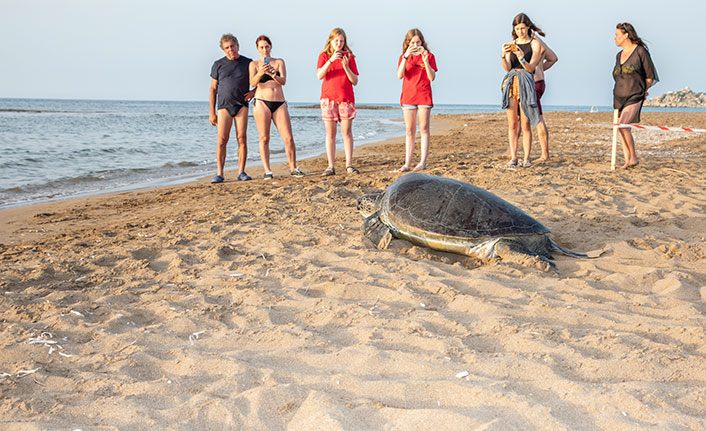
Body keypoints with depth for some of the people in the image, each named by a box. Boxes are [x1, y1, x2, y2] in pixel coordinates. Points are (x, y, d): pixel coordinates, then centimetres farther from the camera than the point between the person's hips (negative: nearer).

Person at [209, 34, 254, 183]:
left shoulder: (248, 63, 9)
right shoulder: (218, 65, 8)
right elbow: (213, 89, 9)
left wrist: (254, 92, -1)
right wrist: (212, 112, 3)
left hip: (242, 105, 0)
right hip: (224, 105, 0)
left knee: (242, 138, -7)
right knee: (222, 140, -9)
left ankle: (241, 172, -2)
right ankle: (220, 174, -8)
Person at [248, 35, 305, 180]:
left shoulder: (279, 62, 12)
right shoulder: (254, 64, 7)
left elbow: (283, 81, -3)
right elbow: (253, 83, -8)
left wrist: (273, 75, -24)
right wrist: (260, 73, -29)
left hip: (280, 104, 2)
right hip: (262, 103, -2)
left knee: (289, 138, -4)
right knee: (264, 138, -4)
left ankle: (293, 168, 6)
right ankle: (267, 171, -1)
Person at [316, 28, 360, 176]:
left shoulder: (349, 57, 9)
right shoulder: (324, 56, 7)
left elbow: (355, 81, 4)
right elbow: (319, 75, -10)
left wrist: (346, 67, -10)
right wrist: (331, 60, -20)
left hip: (346, 98, 1)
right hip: (328, 97, 0)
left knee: (347, 131, -3)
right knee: (330, 132, -2)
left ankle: (349, 164, 1)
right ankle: (331, 166, -1)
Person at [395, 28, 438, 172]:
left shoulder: (429, 56, 3)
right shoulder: (404, 57, 8)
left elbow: (432, 77, -7)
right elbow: (400, 75, -8)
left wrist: (425, 60, -19)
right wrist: (406, 57, -17)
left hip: (424, 96, -2)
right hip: (408, 96, 2)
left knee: (423, 129, -1)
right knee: (409, 131, 3)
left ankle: (423, 162, 2)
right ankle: (407, 163, 3)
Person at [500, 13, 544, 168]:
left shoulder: (535, 43, 5)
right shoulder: (511, 45, 14)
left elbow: (531, 68, -4)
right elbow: (507, 68, 4)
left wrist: (522, 59, -23)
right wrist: (503, 56, -15)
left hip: (526, 83, -3)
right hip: (510, 83, 3)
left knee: (525, 124, -6)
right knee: (512, 124, 0)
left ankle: (526, 158, -2)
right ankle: (513, 158, 3)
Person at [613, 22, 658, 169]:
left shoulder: (640, 51, -6)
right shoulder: (619, 56, 14)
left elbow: (650, 76, -1)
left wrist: (641, 91, 12)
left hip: (634, 98, -7)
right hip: (619, 97, 7)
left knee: (623, 126, -21)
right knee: (621, 128, 3)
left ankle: (633, 157, -8)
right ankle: (627, 161, 10)